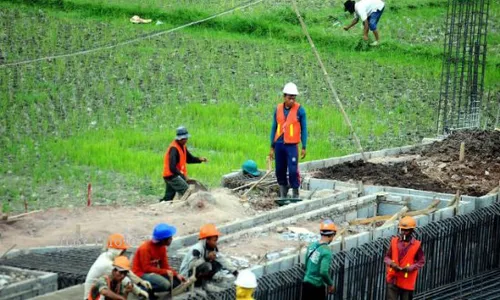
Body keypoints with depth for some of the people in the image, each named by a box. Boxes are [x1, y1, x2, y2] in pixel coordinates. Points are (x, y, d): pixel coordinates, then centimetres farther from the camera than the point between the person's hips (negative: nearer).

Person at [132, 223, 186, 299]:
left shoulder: (162, 247, 4)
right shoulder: (145, 248, -21)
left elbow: (165, 266, 6)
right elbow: (146, 268, -24)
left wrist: (176, 274, -10)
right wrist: (165, 272, -25)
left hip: (153, 272, 9)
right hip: (141, 274, -9)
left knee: (177, 280, -1)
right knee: (165, 284, -31)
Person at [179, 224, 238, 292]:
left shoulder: (213, 248, -2)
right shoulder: (196, 249, -28)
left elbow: (222, 259, 3)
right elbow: (191, 265, -37)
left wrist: (234, 270, -3)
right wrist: (206, 258, -39)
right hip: (188, 276, -8)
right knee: (205, 266, -33)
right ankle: (204, 283, -12)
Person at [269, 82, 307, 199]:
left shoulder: (300, 110, -3)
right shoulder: (278, 109, 6)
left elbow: (304, 129, 1)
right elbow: (274, 128, 12)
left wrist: (304, 147, -2)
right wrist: (272, 147, 11)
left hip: (292, 145, -3)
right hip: (279, 144, 4)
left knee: (293, 170, -9)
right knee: (280, 170, 7)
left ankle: (295, 194, 4)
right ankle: (283, 193, 23)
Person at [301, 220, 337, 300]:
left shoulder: (312, 245, 3)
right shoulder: (326, 251, -20)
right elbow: (323, 272, -26)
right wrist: (330, 284, -11)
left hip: (306, 283, 6)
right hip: (317, 286, -6)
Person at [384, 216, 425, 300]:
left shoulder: (416, 245, -6)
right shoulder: (394, 241, 2)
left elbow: (421, 262, -2)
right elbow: (387, 257, 9)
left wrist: (409, 268, -17)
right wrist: (391, 263, -13)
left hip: (407, 281, -1)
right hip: (393, 279, 1)